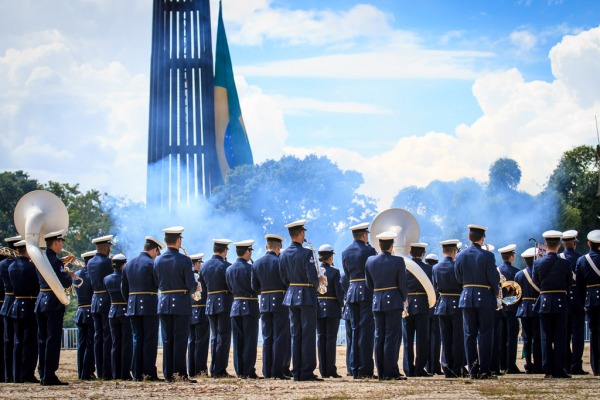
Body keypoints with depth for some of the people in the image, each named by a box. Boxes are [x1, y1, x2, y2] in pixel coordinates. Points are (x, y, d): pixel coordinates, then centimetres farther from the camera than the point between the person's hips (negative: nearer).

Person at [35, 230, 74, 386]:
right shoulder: (55, 261, -15)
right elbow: (65, 283, -19)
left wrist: (63, 267, 15)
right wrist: (70, 276, 1)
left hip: (41, 301, 8)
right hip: (53, 303, -8)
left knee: (42, 339, 11)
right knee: (53, 339, -5)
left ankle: (43, 374, 15)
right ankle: (49, 376, -6)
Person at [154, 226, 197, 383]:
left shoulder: (157, 260, 2)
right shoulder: (184, 260, -11)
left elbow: (157, 283, 8)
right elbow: (191, 285, -12)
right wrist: (195, 287, 9)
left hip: (164, 303, 4)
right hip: (181, 304, -4)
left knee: (167, 340, 7)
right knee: (180, 339, -1)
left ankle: (168, 374, 7)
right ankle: (180, 372, -4)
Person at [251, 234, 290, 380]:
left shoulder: (256, 264, 6)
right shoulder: (280, 262, -11)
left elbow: (255, 287, 10)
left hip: (264, 303, 5)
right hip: (280, 302, -5)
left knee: (267, 338, 8)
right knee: (280, 338, -3)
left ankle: (267, 371, 6)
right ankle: (278, 371, -8)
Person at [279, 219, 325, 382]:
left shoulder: (283, 255, 5)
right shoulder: (306, 254, -15)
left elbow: (284, 279, 9)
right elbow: (312, 278, -20)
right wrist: (319, 281, 1)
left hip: (292, 296, 6)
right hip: (307, 296, -6)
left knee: (295, 334, 9)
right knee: (308, 334, -3)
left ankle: (297, 372, 9)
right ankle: (307, 372, -5)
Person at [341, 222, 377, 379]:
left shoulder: (345, 252, 10)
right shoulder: (368, 250, -10)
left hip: (352, 292, 6)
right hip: (367, 292, -6)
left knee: (355, 330, 10)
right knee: (366, 330, -4)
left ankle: (355, 369, 9)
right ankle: (365, 369, -7)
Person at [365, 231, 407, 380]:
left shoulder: (370, 261, 2)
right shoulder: (398, 261, -10)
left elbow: (369, 284, 9)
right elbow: (403, 284, -8)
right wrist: (405, 298, 11)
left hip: (377, 302, 4)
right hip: (394, 301, -4)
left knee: (379, 337, 8)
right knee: (392, 337, -3)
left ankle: (381, 372, 8)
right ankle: (391, 372, -6)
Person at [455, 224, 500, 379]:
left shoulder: (460, 256, 2)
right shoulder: (487, 256, -10)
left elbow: (459, 278, 10)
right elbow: (494, 279, -9)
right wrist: (495, 294, 8)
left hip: (467, 298, 4)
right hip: (485, 298, -3)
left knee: (469, 334, 6)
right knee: (485, 334, 0)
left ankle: (472, 369, 5)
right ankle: (484, 370, -2)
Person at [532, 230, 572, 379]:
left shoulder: (537, 263, -4)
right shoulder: (565, 263, -9)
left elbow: (536, 283, 7)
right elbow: (570, 283, 2)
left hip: (544, 302, 2)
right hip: (560, 302, -2)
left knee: (546, 337, 6)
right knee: (560, 337, 2)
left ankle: (548, 370, 4)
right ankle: (559, 370, 0)